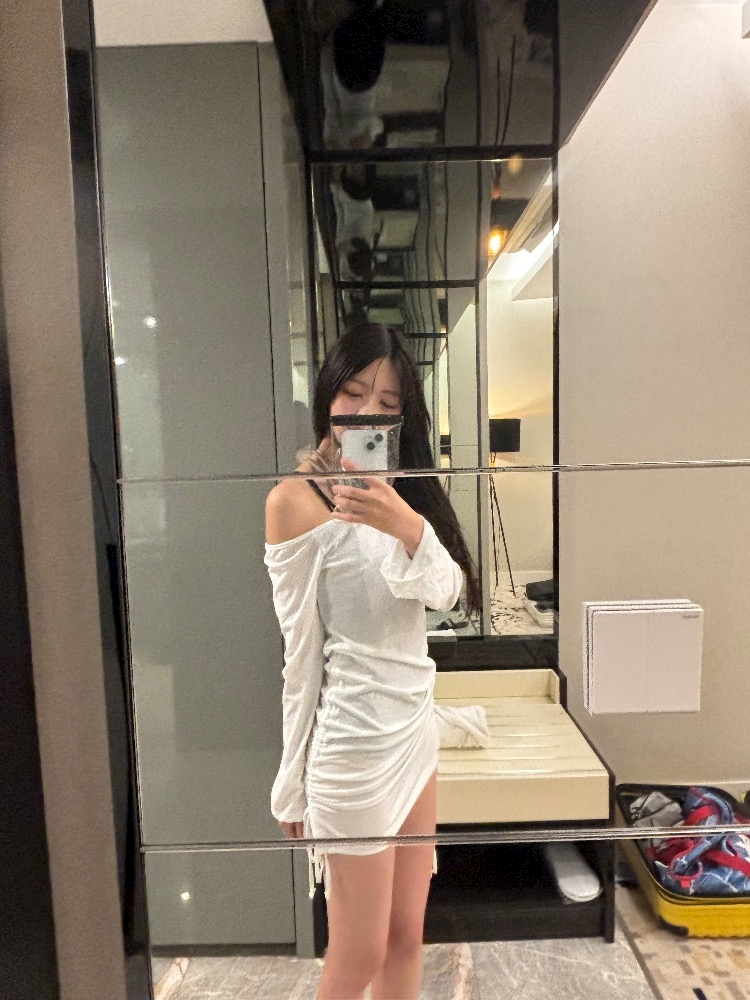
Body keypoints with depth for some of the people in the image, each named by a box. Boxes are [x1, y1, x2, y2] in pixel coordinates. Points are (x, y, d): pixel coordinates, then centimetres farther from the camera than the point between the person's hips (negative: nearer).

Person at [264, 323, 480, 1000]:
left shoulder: (397, 488, 8)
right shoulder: (298, 498, -14)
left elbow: (447, 591, -6)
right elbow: (301, 653, -11)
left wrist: (408, 526, -27)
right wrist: (295, 785, -3)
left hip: (416, 722, 7)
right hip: (357, 735, -7)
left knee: (407, 937, 21)